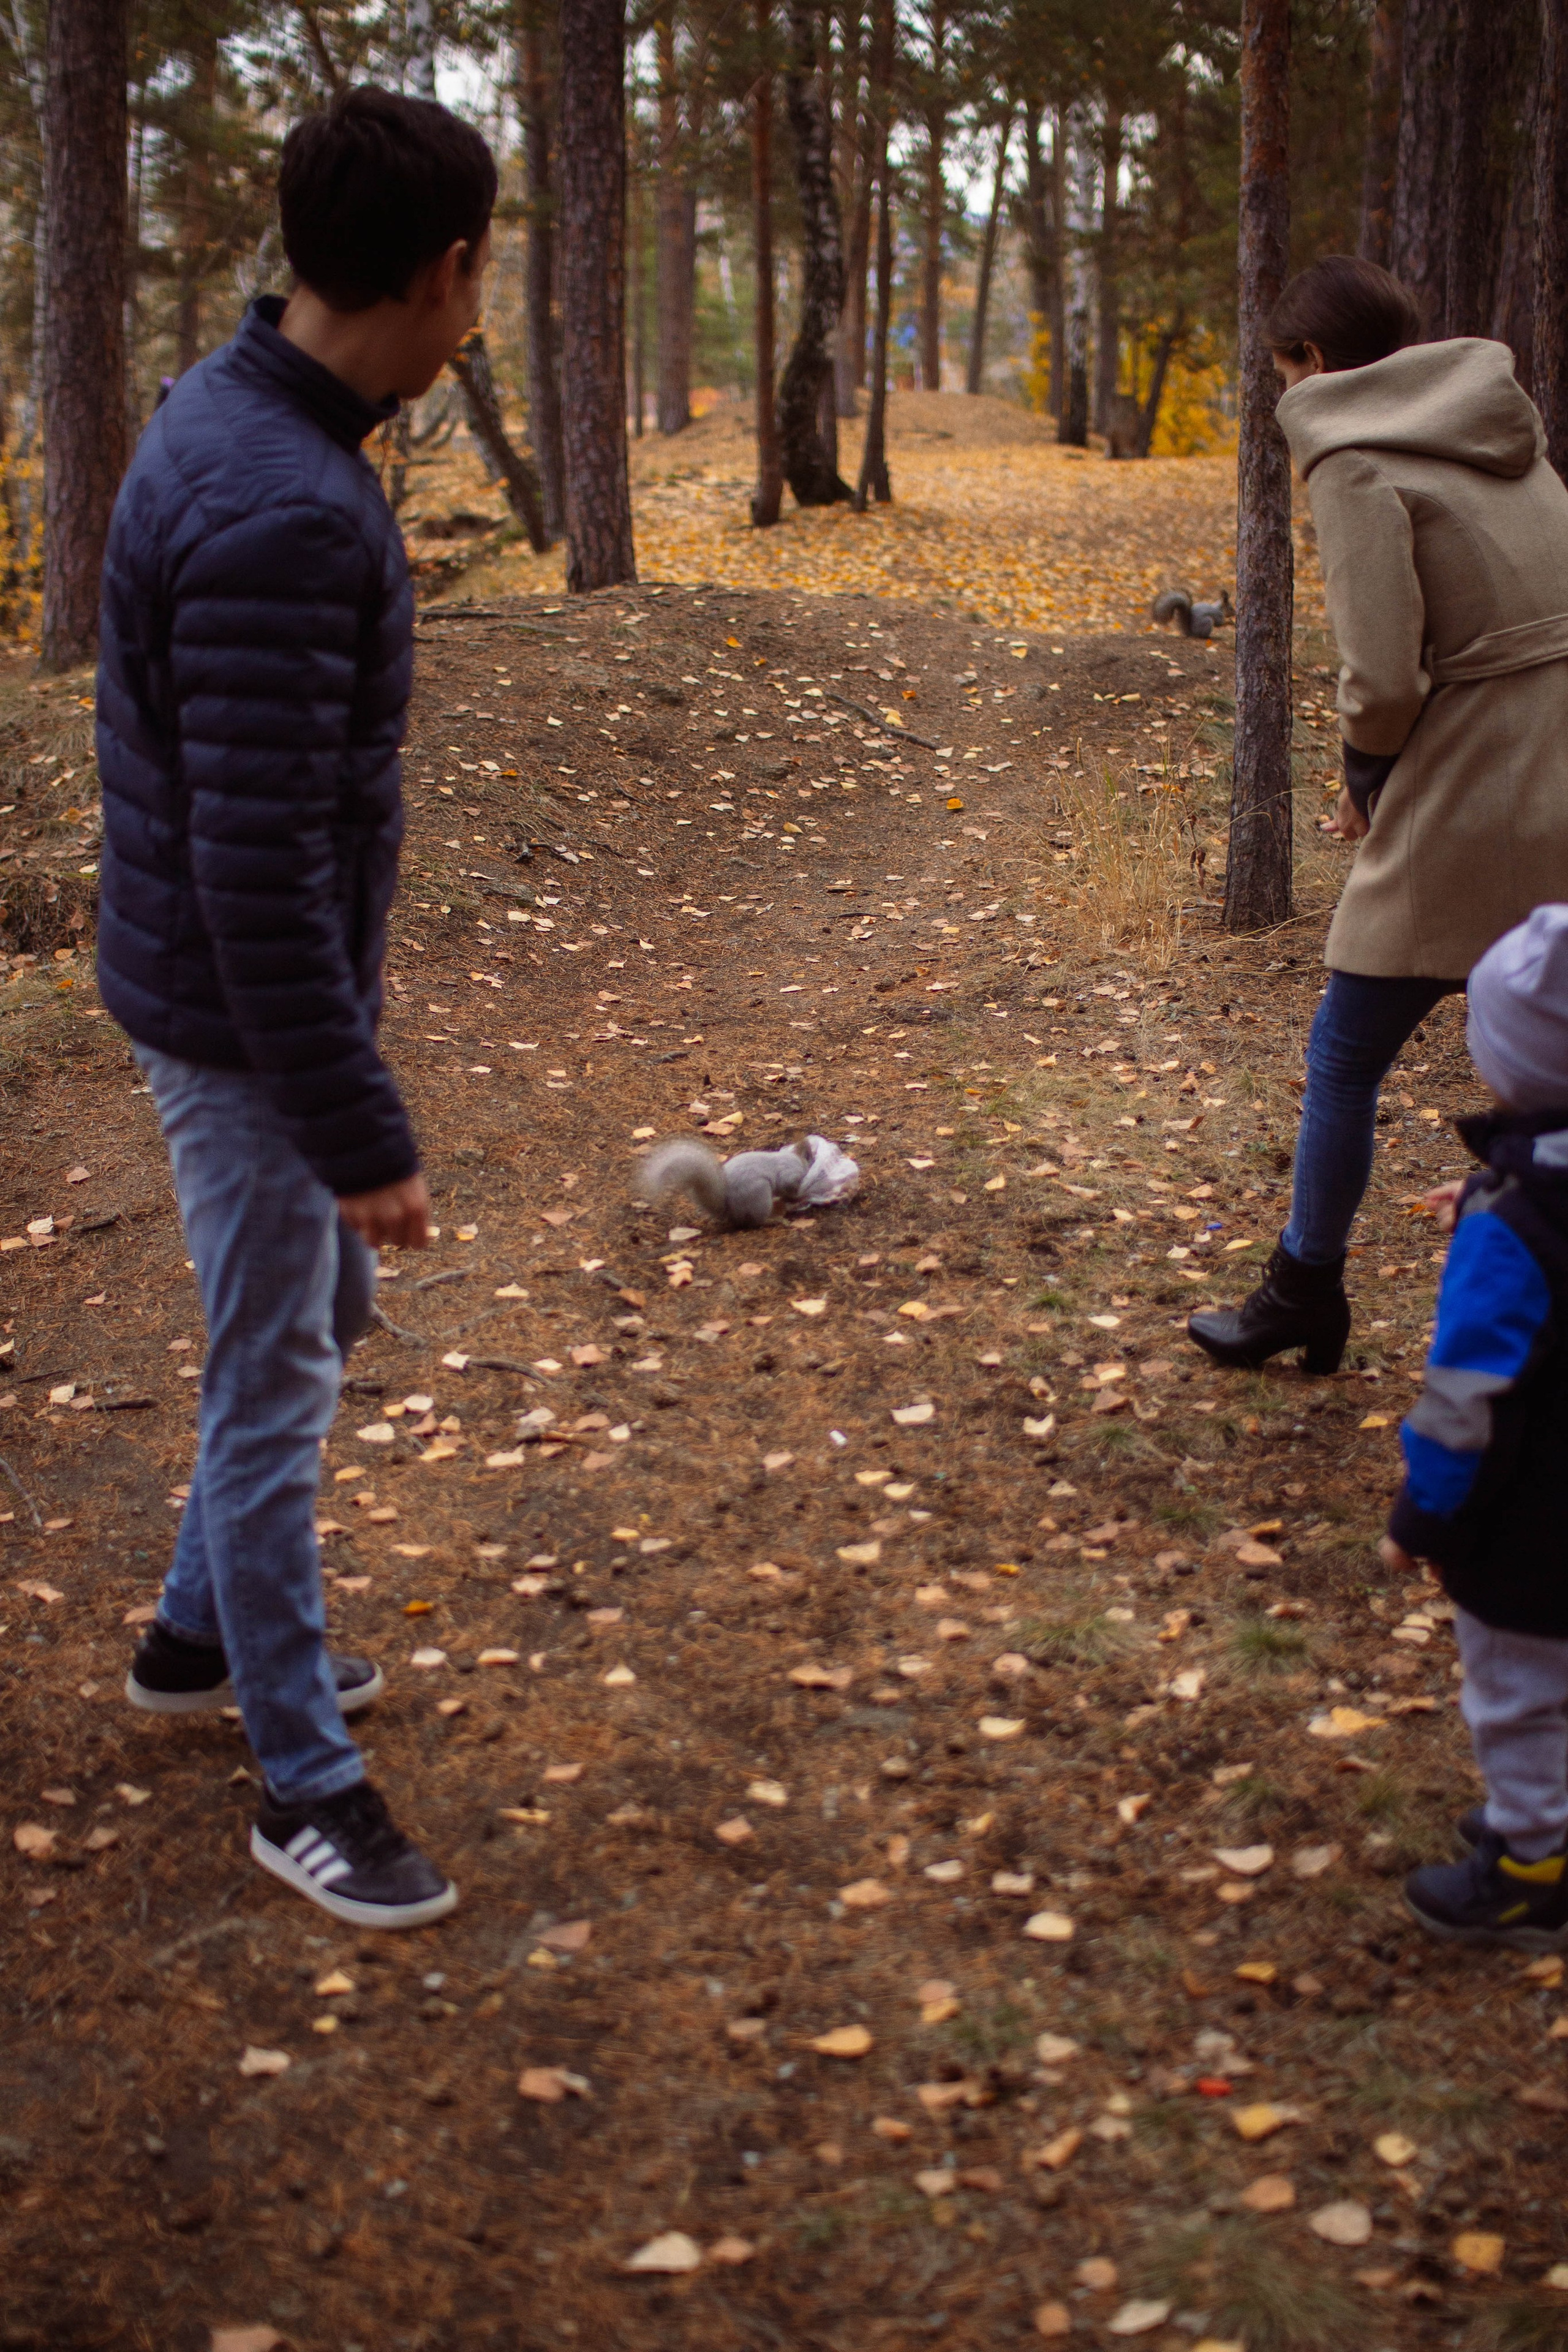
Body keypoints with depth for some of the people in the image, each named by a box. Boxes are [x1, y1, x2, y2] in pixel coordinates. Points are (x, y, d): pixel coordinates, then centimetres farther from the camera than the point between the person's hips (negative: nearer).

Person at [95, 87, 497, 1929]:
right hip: (242, 1020, -10)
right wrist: (360, 1133, -23)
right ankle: (304, 1786, 20)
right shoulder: (281, 510, -29)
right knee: (276, 1385, 3)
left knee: (317, 1315, 24)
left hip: (250, 989, 10)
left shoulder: (230, 417, 4)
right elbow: (259, 872, -29)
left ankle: (204, 1632, 43)